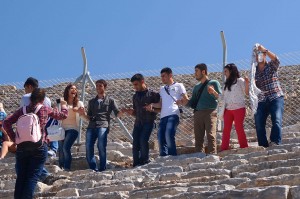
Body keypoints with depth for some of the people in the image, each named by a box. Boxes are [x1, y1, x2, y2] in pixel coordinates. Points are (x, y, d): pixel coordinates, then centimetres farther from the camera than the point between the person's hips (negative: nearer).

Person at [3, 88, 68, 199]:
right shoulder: (45, 110, 1)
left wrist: (14, 138, 5)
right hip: (39, 147, -3)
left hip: (22, 147, 3)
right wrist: (64, 106, 35)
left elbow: (6, 123, -1)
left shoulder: (22, 110, 7)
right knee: (32, 177, -3)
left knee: (20, 177, 10)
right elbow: (63, 115, 14)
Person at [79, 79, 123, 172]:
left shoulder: (110, 100, 17)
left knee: (101, 146, -23)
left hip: (103, 125, -4)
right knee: (88, 146, -13)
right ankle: (93, 168, -5)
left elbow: (117, 114, 8)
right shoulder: (92, 101, 26)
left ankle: (102, 168, -16)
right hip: (91, 126, 4)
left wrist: (122, 111, -13)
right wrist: (83, 114, 2)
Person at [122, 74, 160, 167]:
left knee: (143, 140, -22)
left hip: (149, 121, -5)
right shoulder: (135, 96, 20)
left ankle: (145, 161, -11)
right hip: (138, 123, 5)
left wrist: (152, 109, -16)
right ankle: (136, 164, -1)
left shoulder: (153, 94, 3)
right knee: (135, 144, -5)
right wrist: (130, 112, 2)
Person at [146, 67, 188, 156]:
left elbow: (187, 100, 8)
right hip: (163, 116, 6)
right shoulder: (162, 89, 30)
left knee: (169, 135, -25)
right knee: (161, 138, -5)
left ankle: (173, 156, -20)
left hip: (173, 115, -6)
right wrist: (152, 105, 7)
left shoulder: (178, 86, 14)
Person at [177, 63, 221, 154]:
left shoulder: (214, 83, 10)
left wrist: (214, 92, -20)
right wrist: (184, 102, 3)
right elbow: (193, 103, 21)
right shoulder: (196, 87, 26)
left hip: (210, 112, -5)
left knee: (211, 136, -15)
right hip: (197, 113, 5)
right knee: (198, 137, -1)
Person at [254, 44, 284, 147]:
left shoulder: (272, 66, 8)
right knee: (259, 124, -6)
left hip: (276, 98, -4)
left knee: (277, 120, -22)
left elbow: (276, 59, -18)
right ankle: (263, 146, -3)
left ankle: (275, 143, -31)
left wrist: (264, 49, -22)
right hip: (262, 101, 4)